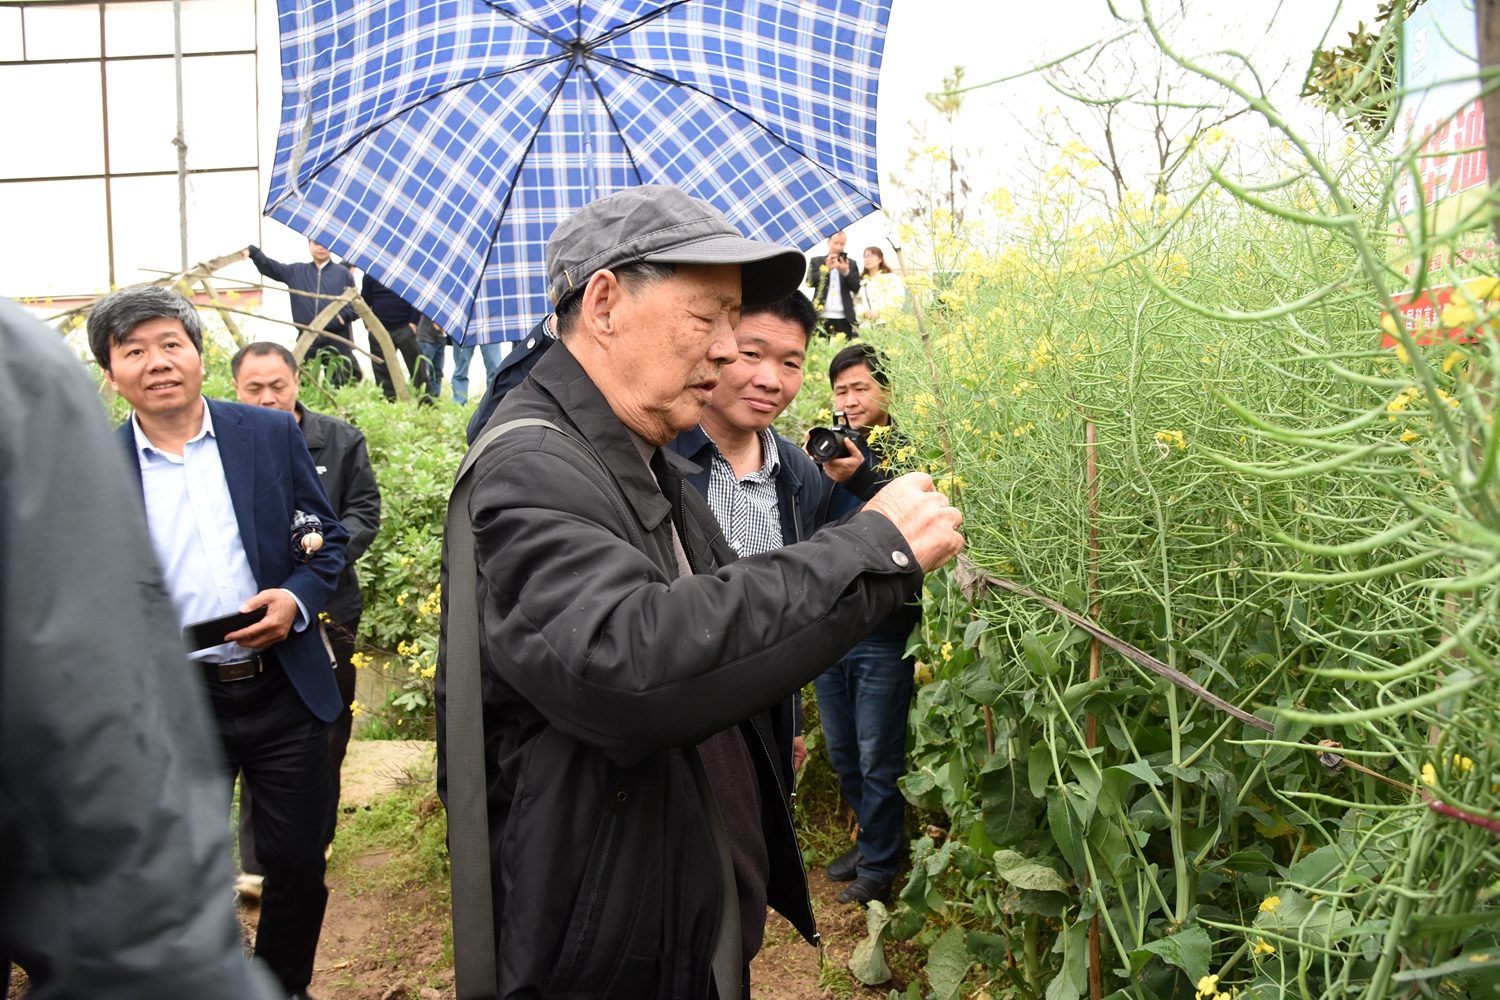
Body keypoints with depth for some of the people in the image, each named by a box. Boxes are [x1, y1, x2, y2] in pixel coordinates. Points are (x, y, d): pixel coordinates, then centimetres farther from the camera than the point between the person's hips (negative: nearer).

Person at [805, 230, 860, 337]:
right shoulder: (817, 261, 12)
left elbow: (856, 288, 5)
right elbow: (810, 282, 0)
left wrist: (846, 272, -13)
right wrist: (826, 269, -13)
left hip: (844, 318, 1)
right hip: (822, 317, -1)